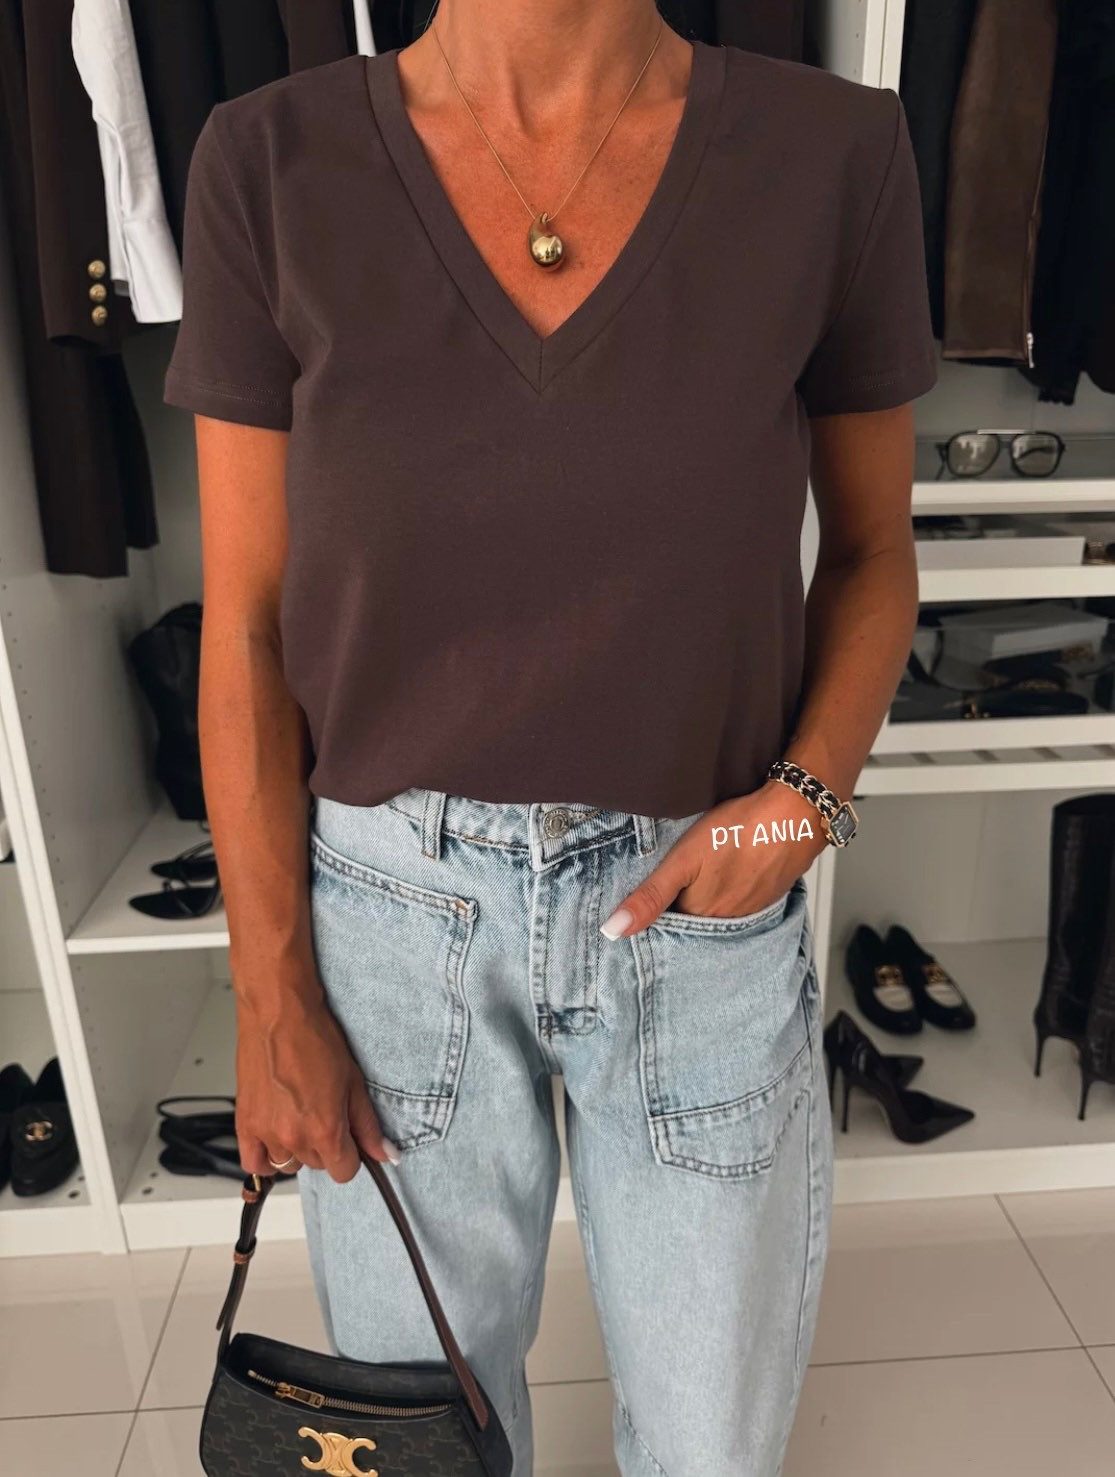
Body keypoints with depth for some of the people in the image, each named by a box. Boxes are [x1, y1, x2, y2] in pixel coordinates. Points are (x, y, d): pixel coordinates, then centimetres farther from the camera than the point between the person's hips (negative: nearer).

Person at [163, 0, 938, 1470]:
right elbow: (247, 627, -4)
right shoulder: (273, 163, -7)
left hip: (705, 902, 1)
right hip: (391, 907, 1)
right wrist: (272, 1001, -4)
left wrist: (808, 795, -13)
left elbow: (872, 547, 5)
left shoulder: (833, 151, -6)